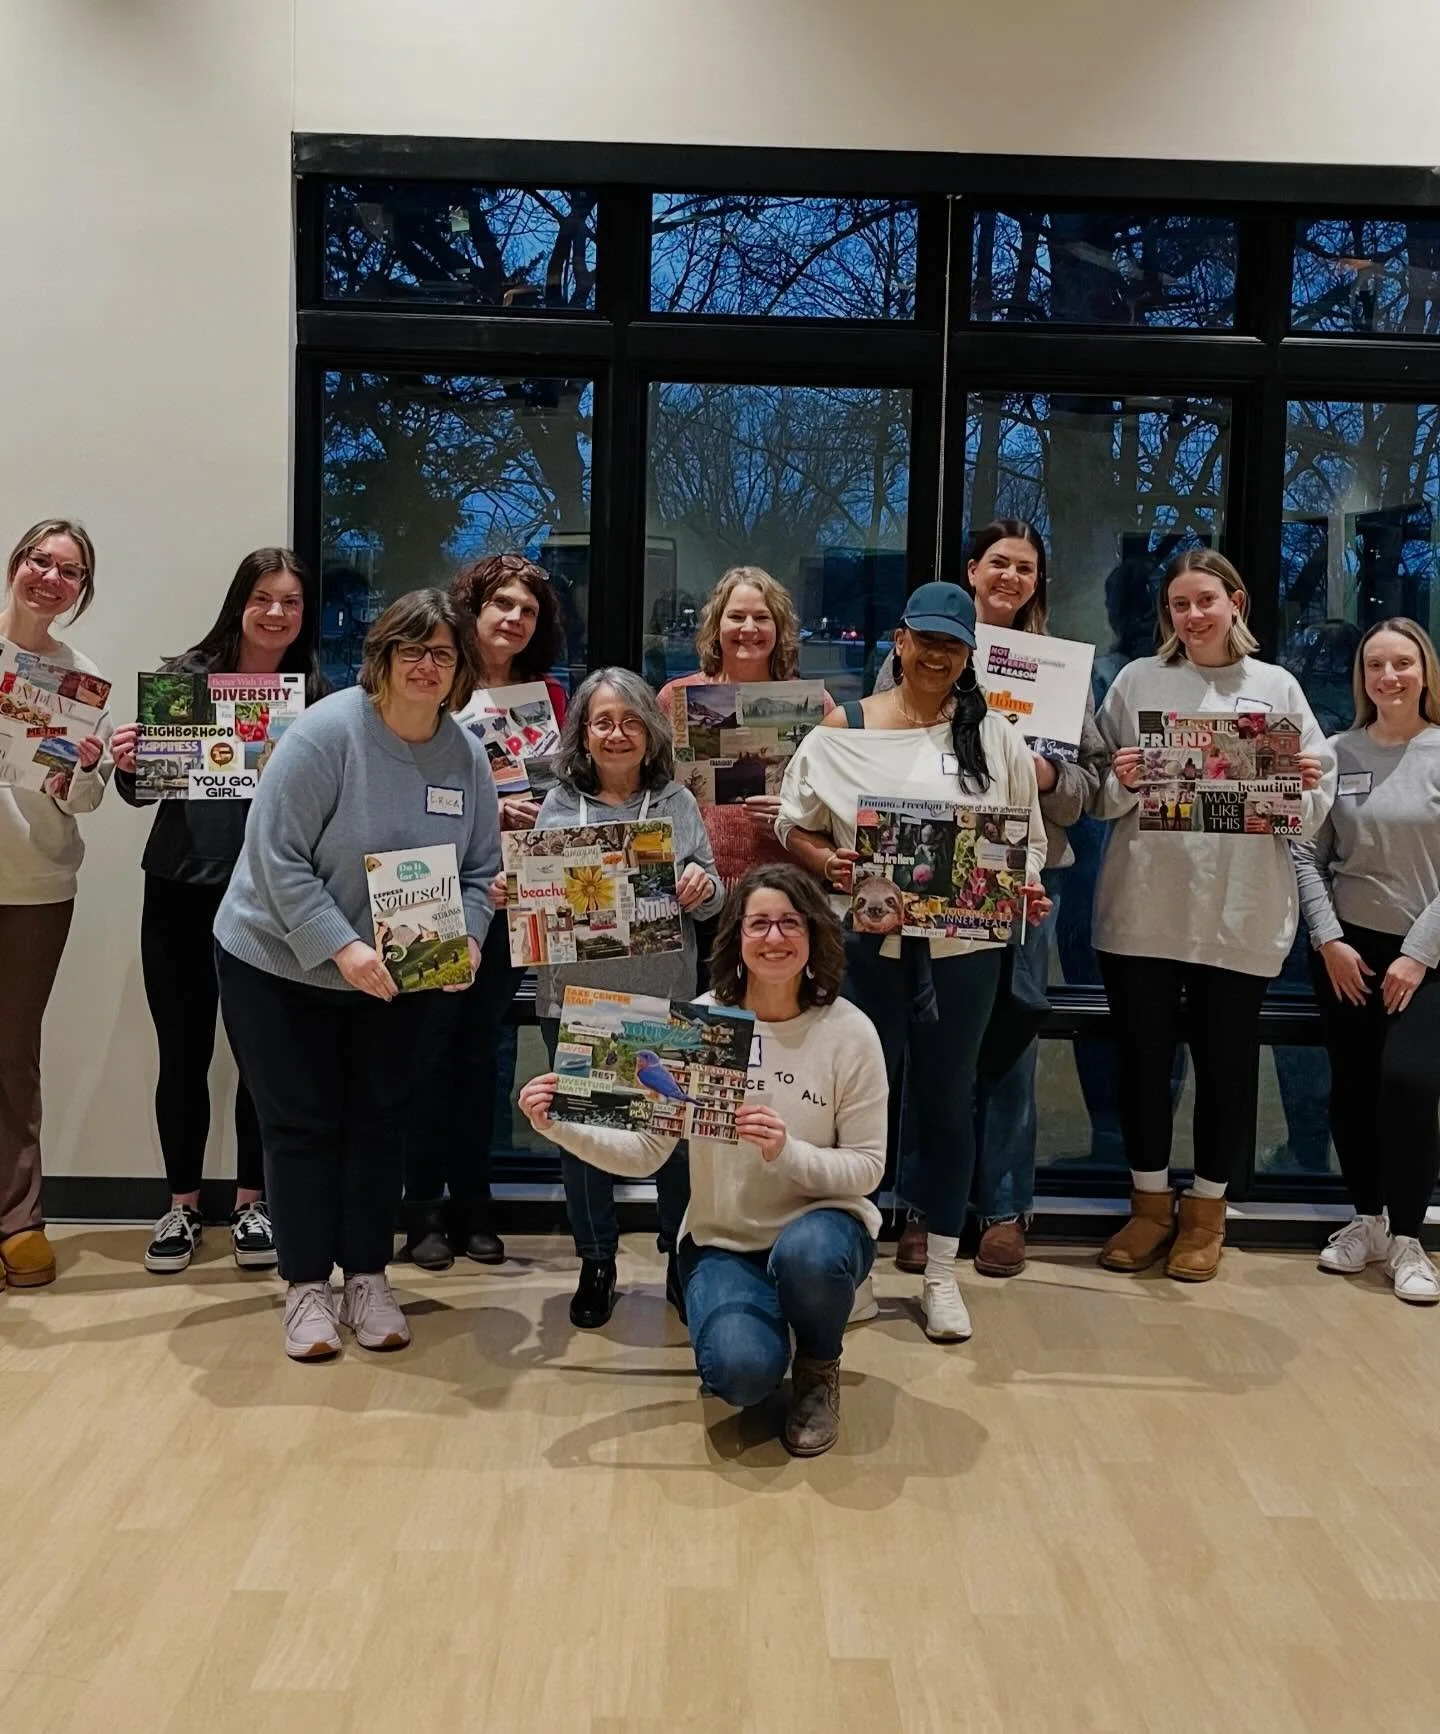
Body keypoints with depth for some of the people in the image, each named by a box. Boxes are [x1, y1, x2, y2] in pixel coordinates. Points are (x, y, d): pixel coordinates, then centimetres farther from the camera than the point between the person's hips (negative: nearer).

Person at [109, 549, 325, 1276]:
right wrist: (125, 765, -16)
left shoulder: (317, 695, 0)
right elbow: (143, 790, 4)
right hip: (179, 892, 0)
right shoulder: (184, 676, -1)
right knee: (183, 1053, 8)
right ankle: (182, 1205, 25)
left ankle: (252, 1202, 25)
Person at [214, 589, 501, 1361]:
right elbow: (276, 857, -23)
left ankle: (367, 1279, 24)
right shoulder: (326, 732, -20)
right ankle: (307, 1286, 16)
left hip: (396, 978, 5)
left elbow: (480, 870, 2)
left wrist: (467, 939, -17)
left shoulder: (466, 755, -5)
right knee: (303, 1127, 3)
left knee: (381, 1123, 10)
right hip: (283, 968, -4)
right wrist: (343, 949, -29)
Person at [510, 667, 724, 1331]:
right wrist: (507, 893, -12)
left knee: (675, 1126, 6)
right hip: (576, 996, 1)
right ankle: (596, 1265, 27)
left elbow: (711, 900, 7)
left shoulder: (677, 803, 4)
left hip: (664, 997, 0)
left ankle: (683, 1262, 26)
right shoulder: (558, 806, 5)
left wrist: (704, 888, -15)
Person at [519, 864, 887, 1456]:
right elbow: (645, 1152, -6)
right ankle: (761, 1342, 14)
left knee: (808, 1254, -37)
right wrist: (561, 1128, -22)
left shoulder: (849, 1032, -11)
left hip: (819, 1226, 0)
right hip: (722, 1239, 1)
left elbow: (867, 1167, -9)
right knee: (739, 1372, -27)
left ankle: (818, 1368, -1)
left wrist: (787, 1152, -27)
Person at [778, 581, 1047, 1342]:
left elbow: (1028, 838, 9)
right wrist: (827, 864, -15)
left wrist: (1029, 891, -10)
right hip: (868, 944, -1)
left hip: (963, 948, 1)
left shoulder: (994, 735, 4)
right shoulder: (840, 730, 1)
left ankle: (941, 1272, 24)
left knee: (948, 1102, 11)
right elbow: (797, 825, 5)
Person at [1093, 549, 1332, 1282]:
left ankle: (1206, 1211, 26)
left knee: (1226, 1061, 9)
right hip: (1143, 906, 0)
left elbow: (1314, 809, 6)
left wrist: (1303, 790, -15)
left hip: (1241, 912, 0)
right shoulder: (1137, 681, 5)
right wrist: (1119, 783, -17)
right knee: (1142, 1056, 8)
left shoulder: (1277, 688, 6)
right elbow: (1099, 800, 4)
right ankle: (1150, 1205, 26)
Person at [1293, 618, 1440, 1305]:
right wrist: (1329, 941, -7)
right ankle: (1366, 1220, 24)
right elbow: (1306, 855, 2)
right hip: (1345, 947, 3)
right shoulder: (1336, 753, 2)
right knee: (1352, 1087, 6)